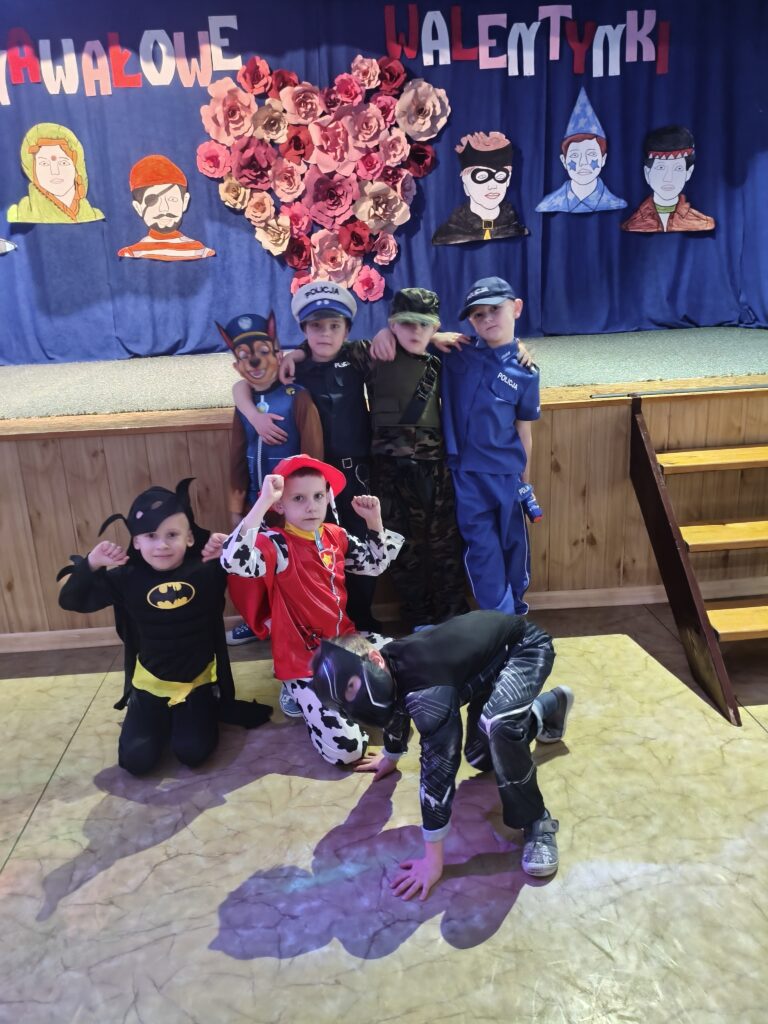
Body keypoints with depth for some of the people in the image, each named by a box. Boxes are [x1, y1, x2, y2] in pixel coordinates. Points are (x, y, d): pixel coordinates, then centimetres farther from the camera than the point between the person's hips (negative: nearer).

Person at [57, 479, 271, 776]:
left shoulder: (208, 570, -13)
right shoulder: (126, 579, -10)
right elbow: (70, 600, -5)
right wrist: (91, 564, -21)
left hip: (198, 682, -1)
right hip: (150, 685, 2)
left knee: (192, 753, -14)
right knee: (136, 760, -8)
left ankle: (209, 708, 18)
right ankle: (162, 717, 24)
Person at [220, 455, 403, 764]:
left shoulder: (336, 536, 3)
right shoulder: (276, 545, -19)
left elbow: (375, 565, 16)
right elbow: (233, 561, -41)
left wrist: (374, 521, 2)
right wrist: (263, 502, -43)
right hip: (304, 662, -7)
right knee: (345, 750, -16)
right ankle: (301, 695, 11)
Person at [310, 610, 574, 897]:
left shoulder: (426, 690, -40)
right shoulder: (391, 667, -13)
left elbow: (439, 766, -38)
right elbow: (397, 709, 12)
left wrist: (432, 859, -31)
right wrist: (390, 757, 31)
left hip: (524, 647, -8)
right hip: (489, 655, 9)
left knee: (499, 724, -38)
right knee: (480, 757, 18)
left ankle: (536, 823, -15)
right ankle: (549, 707, 45)